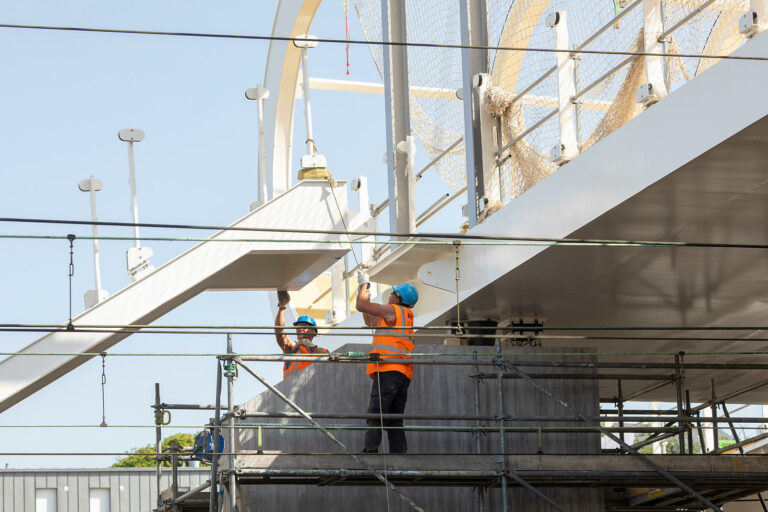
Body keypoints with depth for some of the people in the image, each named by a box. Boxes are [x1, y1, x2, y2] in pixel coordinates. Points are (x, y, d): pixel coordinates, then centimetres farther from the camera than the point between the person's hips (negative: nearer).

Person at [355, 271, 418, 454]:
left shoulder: (393, 310, -2)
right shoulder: (406, 315, 24)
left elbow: (361, 305, -1)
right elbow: (370, 320, 32)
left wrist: (365, 284, 16)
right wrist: (365, 290, 31)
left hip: (389, 370, -9)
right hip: (404, 374, 9)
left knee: (375, 415, -13)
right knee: (394, 421, 9)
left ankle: (369, 451, -21)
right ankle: (399, 453, 4)